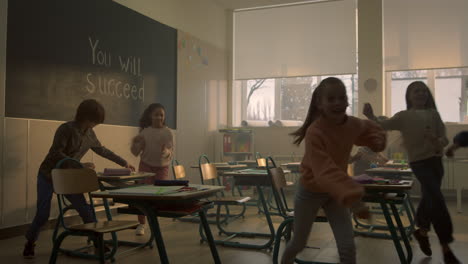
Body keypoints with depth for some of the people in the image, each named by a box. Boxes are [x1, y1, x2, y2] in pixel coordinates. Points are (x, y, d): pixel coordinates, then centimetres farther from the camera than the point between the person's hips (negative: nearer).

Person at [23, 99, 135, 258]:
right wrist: (81, 165, -35)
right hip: (48, 176, -5)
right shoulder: (66, 129, -21)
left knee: (85, 210, -6)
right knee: (42, 215, -3)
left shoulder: (90, 134, 0)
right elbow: (56, 154, -28)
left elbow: (102, 150, 14)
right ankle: (30, 244, 22)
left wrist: (123, 163, 17)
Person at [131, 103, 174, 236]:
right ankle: (141, 224, 6)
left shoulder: (168, 132, -3)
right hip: (146, 165, 0)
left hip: (162, 167, 0)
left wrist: (166, 152, -27)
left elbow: (171, 153, -5)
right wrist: (135, 143, -18)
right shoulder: (145, 132, -2)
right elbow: (136, 153, 1)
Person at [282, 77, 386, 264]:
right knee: (299, 243, 14)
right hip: (310, 191, -4)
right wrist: (352, 197, -56)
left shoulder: (353, 124, -11)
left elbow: (371, 129, 14)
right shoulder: (314, 132, -31)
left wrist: (377, 140, -11)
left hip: (336, 192, 4)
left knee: (347, 247, -7)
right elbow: (325, 172, -42)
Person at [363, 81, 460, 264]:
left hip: (436, 160, 5)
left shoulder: (434, 113, 7)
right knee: (437, 201, -14)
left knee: (430, 199, 17)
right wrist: (371, 117, -26)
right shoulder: (404, 116, -2)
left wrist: (437, 142, -20)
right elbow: (383, 126, -8)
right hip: (419, 162, -5)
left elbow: (444, 138, 3)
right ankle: (446, 248, -6)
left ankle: (422, 231, 41)